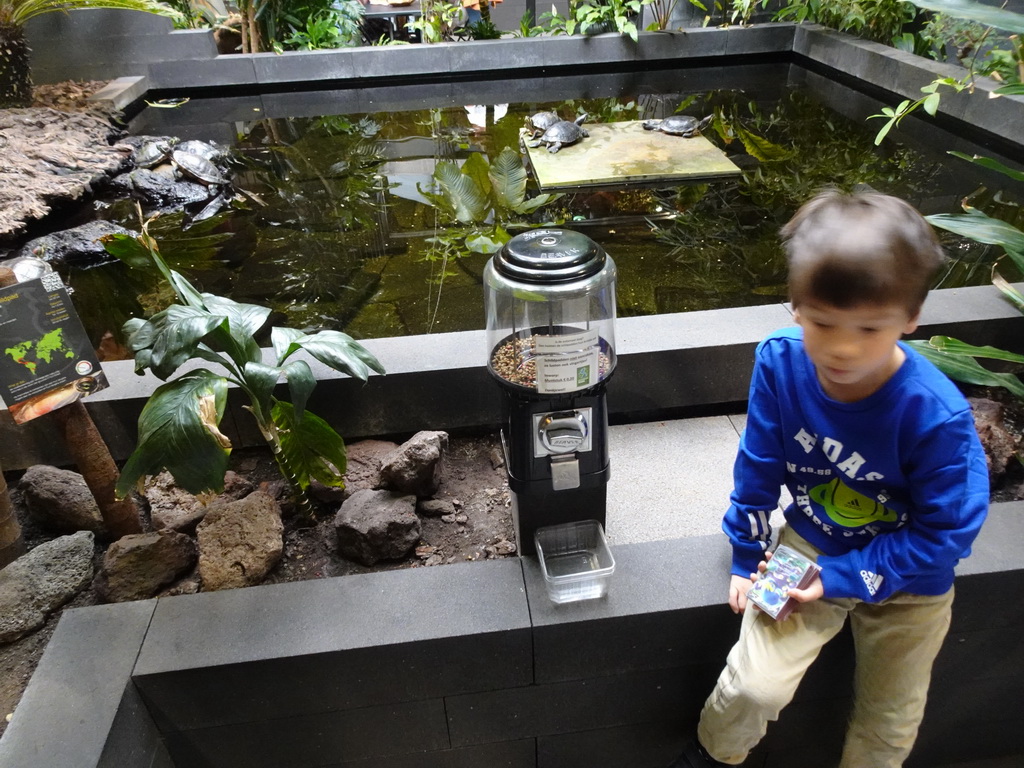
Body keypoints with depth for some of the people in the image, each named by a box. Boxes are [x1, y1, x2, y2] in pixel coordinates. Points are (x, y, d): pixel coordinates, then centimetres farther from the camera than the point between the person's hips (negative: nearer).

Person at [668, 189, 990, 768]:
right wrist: (747, 559, 0)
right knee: (755, 685, -9)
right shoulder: (780, 361, -23)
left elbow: (944, 533, -19)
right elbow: (759, 469, -8)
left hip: (908, 579, 0)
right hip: (809, 545, 1)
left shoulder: (938, 416, -31)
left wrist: (840, 579, -21)